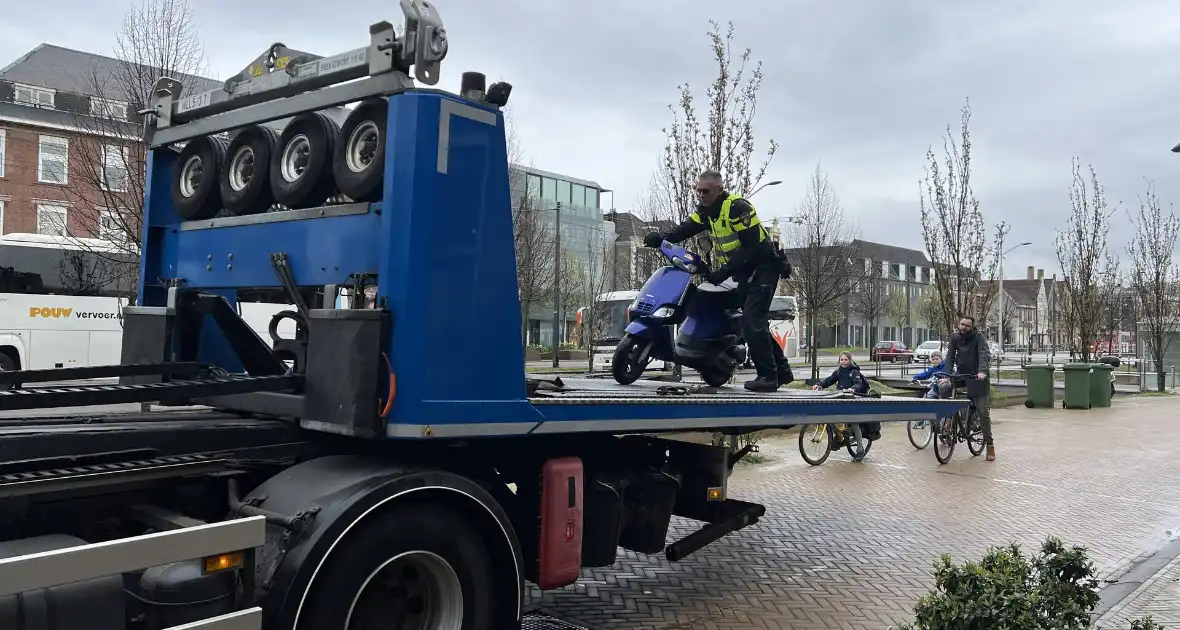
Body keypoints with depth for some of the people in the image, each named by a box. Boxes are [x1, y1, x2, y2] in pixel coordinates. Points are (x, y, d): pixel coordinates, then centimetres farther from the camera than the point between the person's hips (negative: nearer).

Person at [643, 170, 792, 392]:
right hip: (743, 272, 9)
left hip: (762, 267, -9)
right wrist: (661, 238, -24)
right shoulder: (706, 210, 6)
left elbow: (750, 247, -26)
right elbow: (685, 228, -5)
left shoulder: (738, 207, -22)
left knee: (752, 321, -17)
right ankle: (782, 371, 22)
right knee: (755, 322, 12)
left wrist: (724, 271, -29)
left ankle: (768, 376, -11)